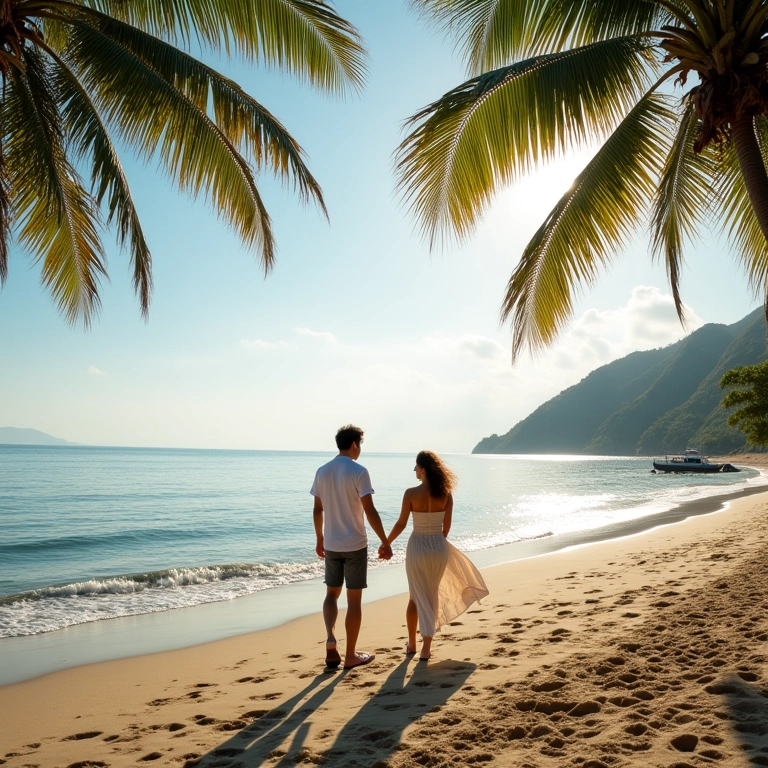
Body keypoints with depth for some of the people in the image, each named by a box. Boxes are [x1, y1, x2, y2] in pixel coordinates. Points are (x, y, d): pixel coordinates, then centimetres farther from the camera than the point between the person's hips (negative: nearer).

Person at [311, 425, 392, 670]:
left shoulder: (322, 471, 3)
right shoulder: (358, 471, -14)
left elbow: (317, 510, 8)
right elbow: (370, 511, -17)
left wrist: (319, 540, 20)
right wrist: (385, 542, -9)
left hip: (330, 545, 5)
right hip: (354, 545, -5)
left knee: (332, 593, 19)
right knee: (354, 599, 6)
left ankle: (330, 639, -1)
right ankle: (351, 655, 15)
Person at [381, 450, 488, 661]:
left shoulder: (411, 493, -14)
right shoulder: (446, 494, -4)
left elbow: (401, 524, -8)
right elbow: (446, 526, 1)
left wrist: (386, 543, 7)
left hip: (417, 547, -2)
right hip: (439, 547, 2)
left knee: (417, 597, 15)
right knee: (432, 596, 15)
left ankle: (412, 644, 27)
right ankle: (426, 647, 18)